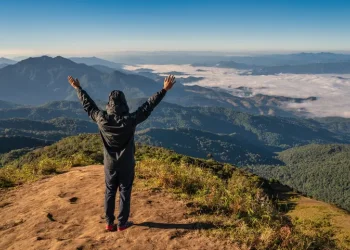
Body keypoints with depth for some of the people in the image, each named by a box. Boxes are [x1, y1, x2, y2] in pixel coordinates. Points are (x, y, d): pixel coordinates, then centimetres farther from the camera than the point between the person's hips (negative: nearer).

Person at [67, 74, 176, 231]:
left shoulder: (101, 119, -15)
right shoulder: (130, 120, -23)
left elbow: (88, 105, 1)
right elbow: (148, 106, -18)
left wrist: (78, 89, 15)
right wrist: (164, 90, -12)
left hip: (110, 163, 3)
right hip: (126, 164, -3)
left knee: (109, 192, 15)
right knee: (125, 192, 11)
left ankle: (109, 223, 25)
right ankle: (122, 223, 21)